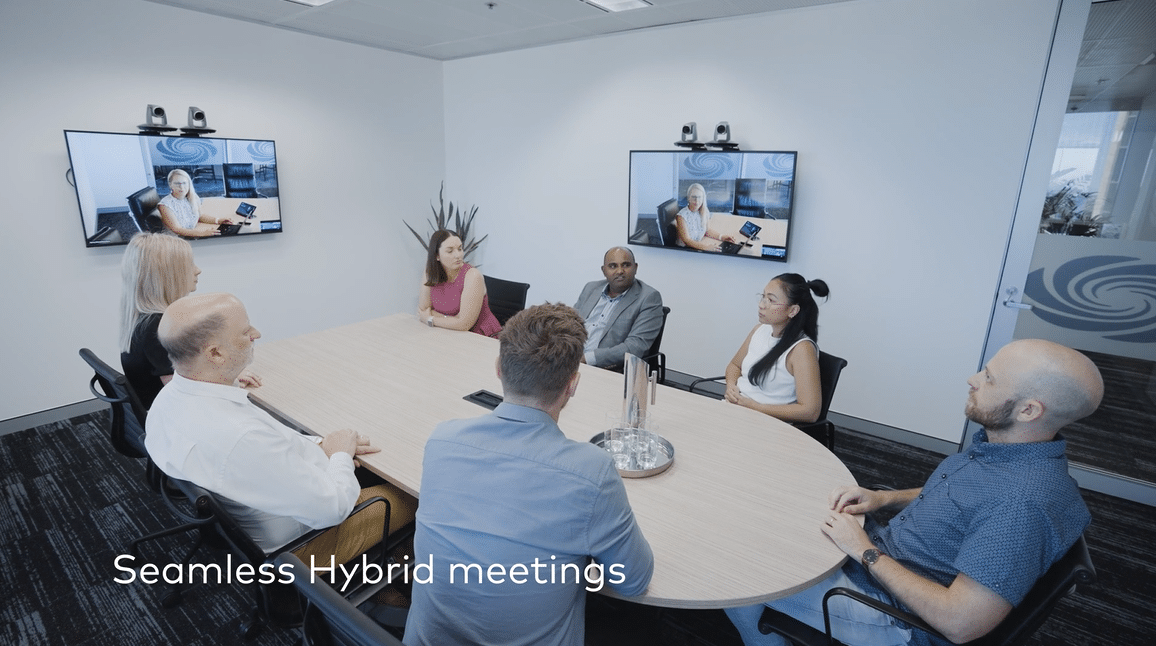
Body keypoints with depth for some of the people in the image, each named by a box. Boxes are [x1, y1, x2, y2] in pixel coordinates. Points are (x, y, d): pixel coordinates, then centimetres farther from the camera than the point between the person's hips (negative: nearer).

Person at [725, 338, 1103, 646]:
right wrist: (884, 498, -1)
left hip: (898, 611, -9)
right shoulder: (996, 445, -3)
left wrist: (867, 552, -22)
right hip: (882, 552, 9)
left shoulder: (1023, 505, -33)